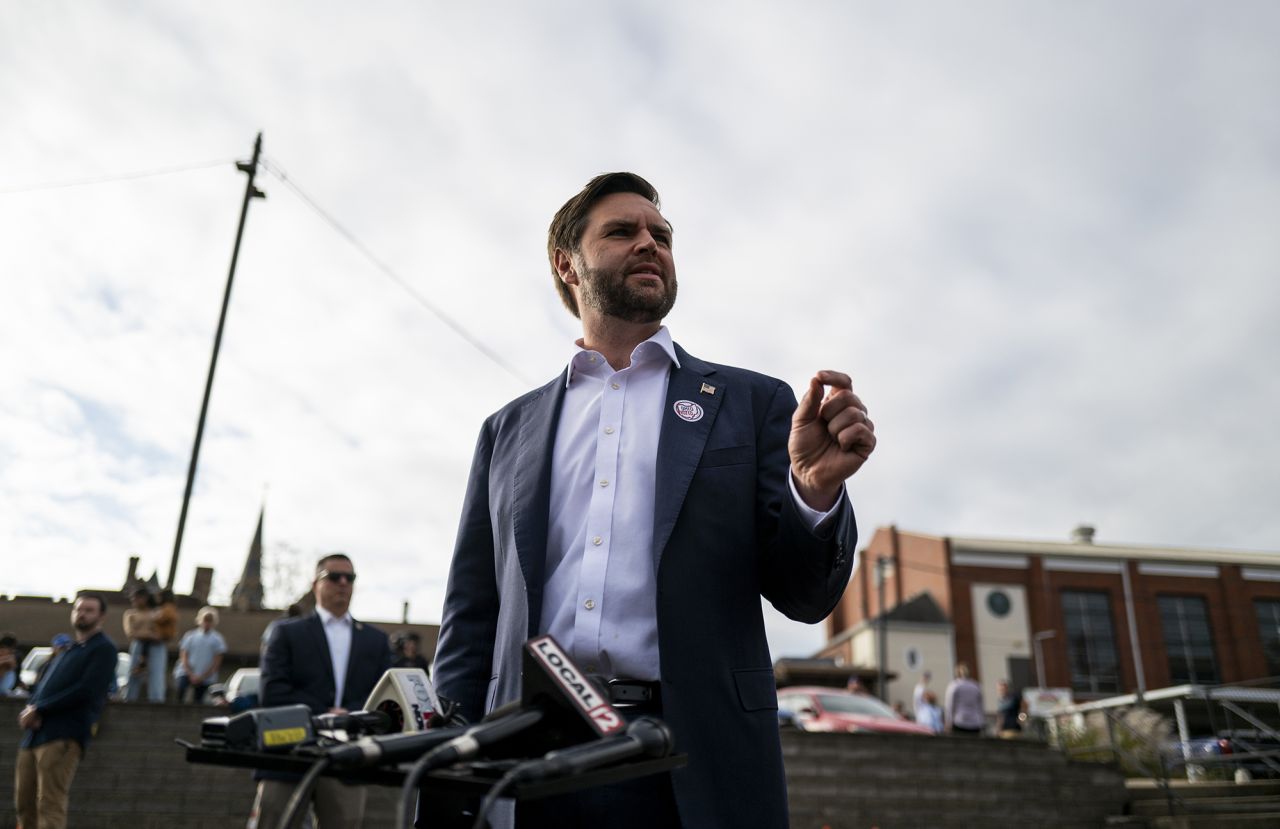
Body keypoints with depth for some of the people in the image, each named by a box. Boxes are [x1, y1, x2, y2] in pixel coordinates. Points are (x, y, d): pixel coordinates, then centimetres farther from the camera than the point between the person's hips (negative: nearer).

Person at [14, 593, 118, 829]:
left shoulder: (103, 648, 0)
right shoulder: (66, 652, 25)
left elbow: (86, 690, -11)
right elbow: (42, 687, 19)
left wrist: (39, 709, -9)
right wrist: (29, 710, -4)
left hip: (63, 737, -8)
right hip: (34, 734, 8)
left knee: (50, 805, -13)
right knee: (24, 803, 8)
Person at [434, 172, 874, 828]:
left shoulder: (752, 403, 6)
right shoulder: (508, 431, 11)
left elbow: (803, 597, 3)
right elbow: (470, 622, 12)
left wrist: (816, 488, -16)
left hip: (697, 774, -1)